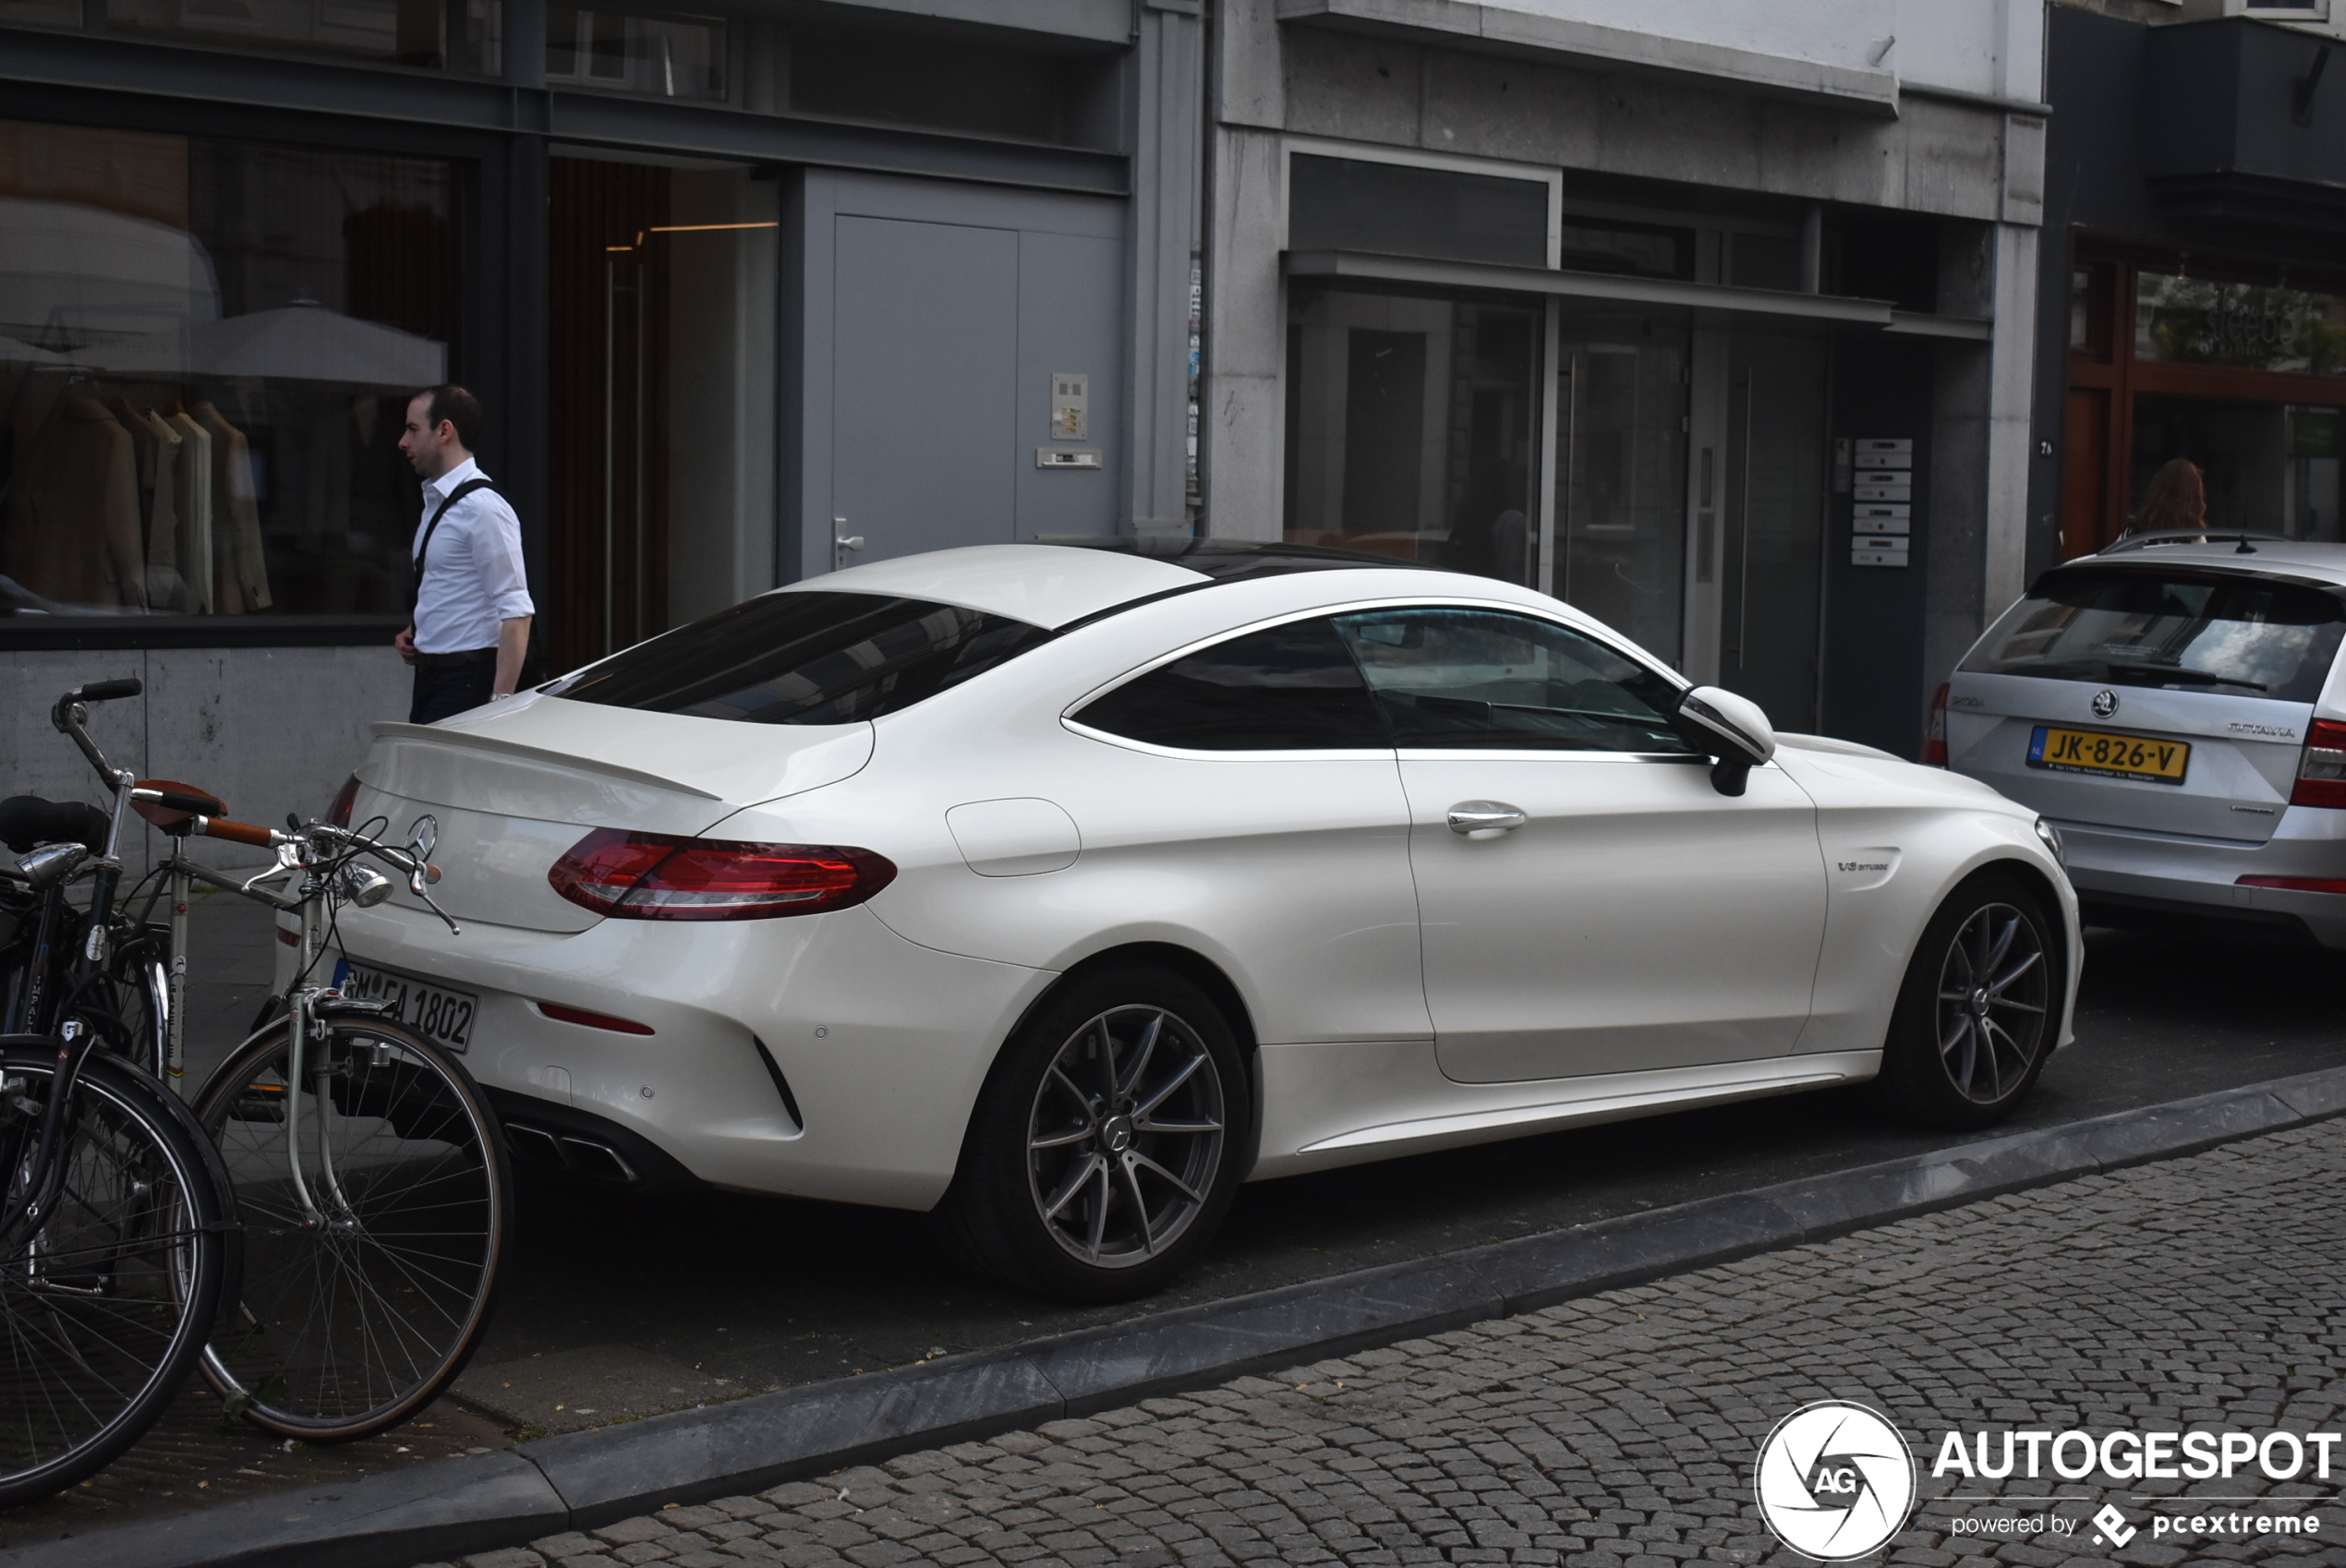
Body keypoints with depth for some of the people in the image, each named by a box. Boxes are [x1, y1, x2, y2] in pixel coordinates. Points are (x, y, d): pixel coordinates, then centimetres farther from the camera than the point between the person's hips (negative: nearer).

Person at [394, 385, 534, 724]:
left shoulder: (482, 509, -15)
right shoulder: (435, 502, 13)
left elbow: (516, 613, -19)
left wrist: (501, 698, -23)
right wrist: (413, 633, 9)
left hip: (466, 683, -8)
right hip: (431, 678, 8)